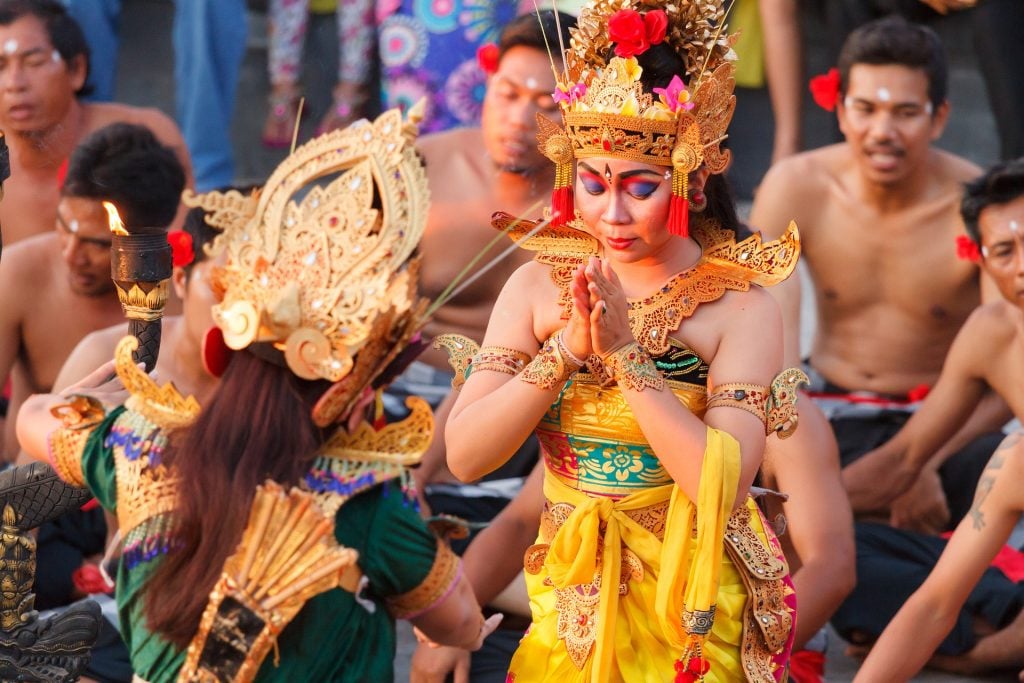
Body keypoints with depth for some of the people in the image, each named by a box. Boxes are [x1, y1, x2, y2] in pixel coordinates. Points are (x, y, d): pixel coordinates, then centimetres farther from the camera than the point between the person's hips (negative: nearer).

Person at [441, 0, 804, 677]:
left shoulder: (741, 307, -14)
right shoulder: (539, 286, -4)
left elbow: (724, 486, -25)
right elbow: (465, 456, -11)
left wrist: (625, 352, -27)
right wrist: (566, 349, -23)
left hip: (690, 609, -3)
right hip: (571, 602, 3)